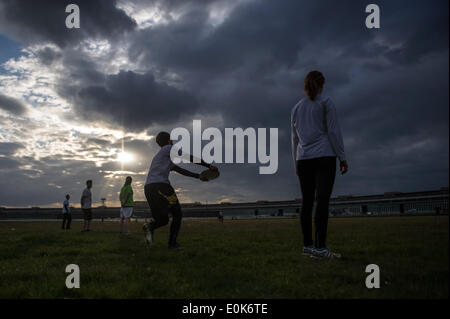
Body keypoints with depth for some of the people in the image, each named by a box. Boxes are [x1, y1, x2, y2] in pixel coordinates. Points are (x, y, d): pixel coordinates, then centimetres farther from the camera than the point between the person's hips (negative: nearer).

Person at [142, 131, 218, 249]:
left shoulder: (159, 156, 34)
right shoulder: (169, 149, 8)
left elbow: (180, 170, 35)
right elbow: (191, 158, 3)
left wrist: (198, 176, 36)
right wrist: (208, 166, 11)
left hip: (148, 188, 8)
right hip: (160, 186, -8)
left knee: (163, 219, 13)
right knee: (177, 213, 4)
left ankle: (151, 226, -12)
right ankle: (172, 242, -8)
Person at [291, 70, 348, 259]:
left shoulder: (296, 109, 17)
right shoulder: (325, 103, 2)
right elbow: (334, 131, -5)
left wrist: (296, 164, 20)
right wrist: (342, 158, -2)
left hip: (303, 159, 5)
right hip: (324, 156, -5)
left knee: (307, 201, 6)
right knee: (322, 200, -10)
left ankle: (307, 244, 6)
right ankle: (320, 247, -14)